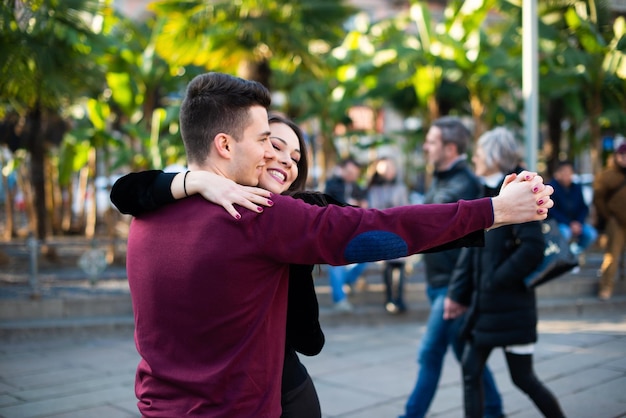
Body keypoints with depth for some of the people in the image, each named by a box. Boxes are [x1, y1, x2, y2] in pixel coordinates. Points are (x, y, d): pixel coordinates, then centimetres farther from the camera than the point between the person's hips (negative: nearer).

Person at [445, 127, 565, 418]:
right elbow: (471, 249, 10)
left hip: (512, 305, -8)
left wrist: (496, 281, -17)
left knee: (522, 377, 5)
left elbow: (533, 248, -24)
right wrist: (457, 293, 5)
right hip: (484, 305, 8)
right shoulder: (487, 195, 10)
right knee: (471, 372, 7)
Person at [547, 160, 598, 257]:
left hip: (576, 223, 5)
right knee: (565, 233, -36)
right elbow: (552, 210, -16)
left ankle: (575, 252, 9)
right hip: (557, 222, -5)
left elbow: (584, 207, 8)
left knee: (591, 234, -18)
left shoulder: (577, 187, 6)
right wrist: (569, 224, -21)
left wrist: (579, 222, -11)